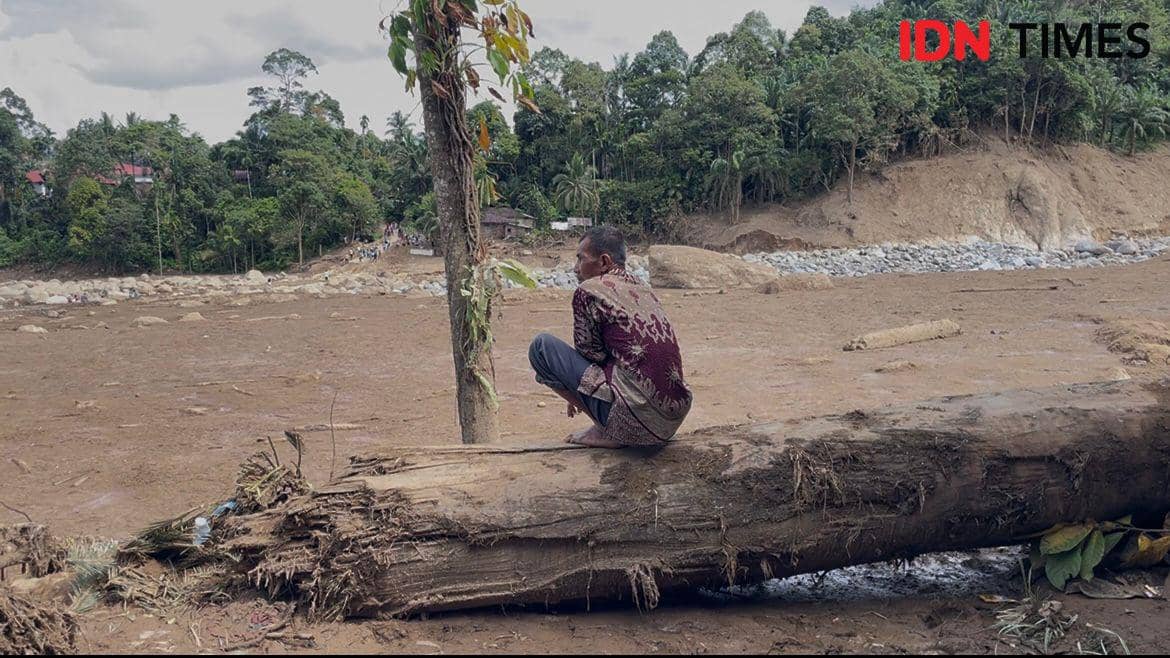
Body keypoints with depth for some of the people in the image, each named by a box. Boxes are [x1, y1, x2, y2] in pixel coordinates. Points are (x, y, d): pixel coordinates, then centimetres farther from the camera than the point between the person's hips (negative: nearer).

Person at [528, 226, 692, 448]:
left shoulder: (589, 290, -5)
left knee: (541, 346, -1)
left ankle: (604, 431, -1)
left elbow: (589, 353, 1)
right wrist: (579, 394, 32)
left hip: (637, 417, -8)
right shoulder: (643, 289, 18)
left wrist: (576, 397, 20)